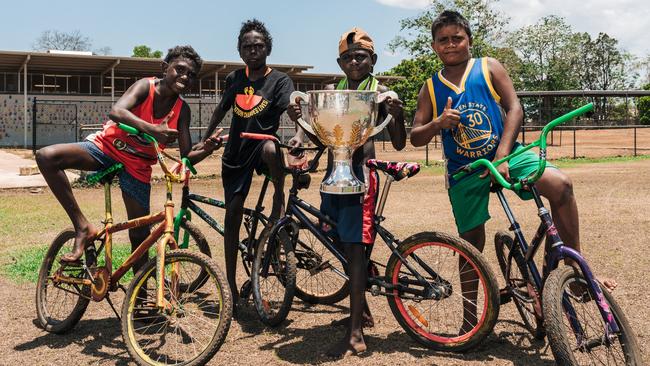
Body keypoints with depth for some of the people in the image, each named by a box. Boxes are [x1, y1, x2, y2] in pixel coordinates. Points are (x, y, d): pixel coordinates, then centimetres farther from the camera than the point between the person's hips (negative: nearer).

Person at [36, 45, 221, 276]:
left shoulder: (182, 110, -7)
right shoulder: (146, 86, -15)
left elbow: (186, 157, -8)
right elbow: (116, 112, -35)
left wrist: (206, 150, -30)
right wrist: (152, 129, -51)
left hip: (137, 166, 2)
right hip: (107, 146, -2)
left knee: (140, 235, 1)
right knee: (46, 156, -27)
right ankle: (83, 227, -19)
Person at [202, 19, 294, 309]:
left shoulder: (279, 80, -5)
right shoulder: (234, 79, 8)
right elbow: (221, 110, 23)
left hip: (263, 143, -4)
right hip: (236, 152, 4)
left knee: (271, 148, -44)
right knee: (232, 215, 2)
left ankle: (279, 198, -18)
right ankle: (231, 286, 12)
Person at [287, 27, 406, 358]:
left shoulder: (379, 92, 1)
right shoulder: (332, 91, 14)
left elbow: (398, 144, -1)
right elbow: (320, 134, 10)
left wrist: (398, 115, -19)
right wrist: (300, 122, -10)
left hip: (360, 174, -5)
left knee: (354, 247, -10)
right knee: (347, 245, 14)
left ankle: (355, 335, -7)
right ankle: (362, 311, 33)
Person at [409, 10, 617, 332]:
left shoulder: (489, 67, 1)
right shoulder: (431, 88, 4)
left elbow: (514, 108, -7)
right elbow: (415, 137, 3)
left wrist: (502, 156, -18)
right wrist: (438, 124, -19)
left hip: (505, 155, -1)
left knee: (560, 184, -26)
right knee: (471, 242, 6)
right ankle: (470, 316, 23)